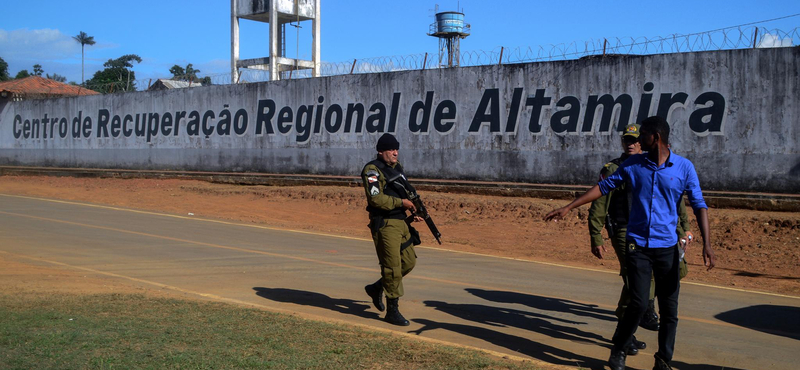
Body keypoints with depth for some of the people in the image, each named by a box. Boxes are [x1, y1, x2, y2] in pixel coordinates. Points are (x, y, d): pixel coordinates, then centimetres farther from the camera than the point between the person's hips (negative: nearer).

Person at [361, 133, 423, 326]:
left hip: (401, 222, 9)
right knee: (392, 266, -7)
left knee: (409, 262, 11)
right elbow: (375, 198, -22)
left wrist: (413, 211, 9)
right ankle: (392, 310, 3)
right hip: (384, 224, -9)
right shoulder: (372, 170, -11)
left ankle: (376, 288, 29)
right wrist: (401, 203, -18)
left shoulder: (397, 167, 15)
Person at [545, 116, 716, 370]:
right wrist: (568, 208, 3)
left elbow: (699, 205, -4)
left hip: (667, 247, 0)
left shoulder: (684, 167, -2)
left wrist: (707, 244, -15)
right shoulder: (632, 165, 3)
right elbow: (603, 187, 7)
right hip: (637, 244, 0)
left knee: (669, 308, 3)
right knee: (639, 303, -8)